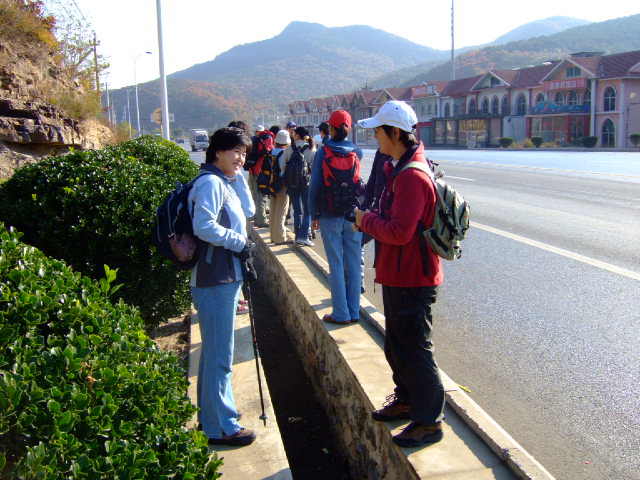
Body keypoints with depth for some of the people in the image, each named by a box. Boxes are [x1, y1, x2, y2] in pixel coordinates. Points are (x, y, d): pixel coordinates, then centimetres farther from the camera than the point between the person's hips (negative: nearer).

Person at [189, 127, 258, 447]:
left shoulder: (226, 183, 16)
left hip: (227, 277, 11)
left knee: (214, 351, 18)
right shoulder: (210, 183, -14)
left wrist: (238, 175, 8)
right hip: (215, 280, -11)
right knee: (220, 355, -3)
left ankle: (210, 416, 31)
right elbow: (204, 227, -24)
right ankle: (220, 427, 7)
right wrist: (240, 242, -15)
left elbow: (248, 211, 13)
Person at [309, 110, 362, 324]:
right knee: (353, 264, 9)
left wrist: (314, 214, 1)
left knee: (336, 265, 3)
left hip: (330, 216, -3)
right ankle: (354, 311, 16)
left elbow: (315, 186, -8)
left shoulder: (323, 153, -8)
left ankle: (341, 313, 8)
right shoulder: (357, 152, 1)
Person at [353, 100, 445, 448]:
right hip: (398, 275, 11)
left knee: (414, 351, 1)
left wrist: (366, 220, -13)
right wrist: (370, 220, 2)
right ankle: (406, 400, 40)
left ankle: (429, 421, 15)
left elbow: (399, 231, -28)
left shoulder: (412, 176, -24)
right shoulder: (399, 170, 10)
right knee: (396, 345, 23)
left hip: (412, 280, -11)